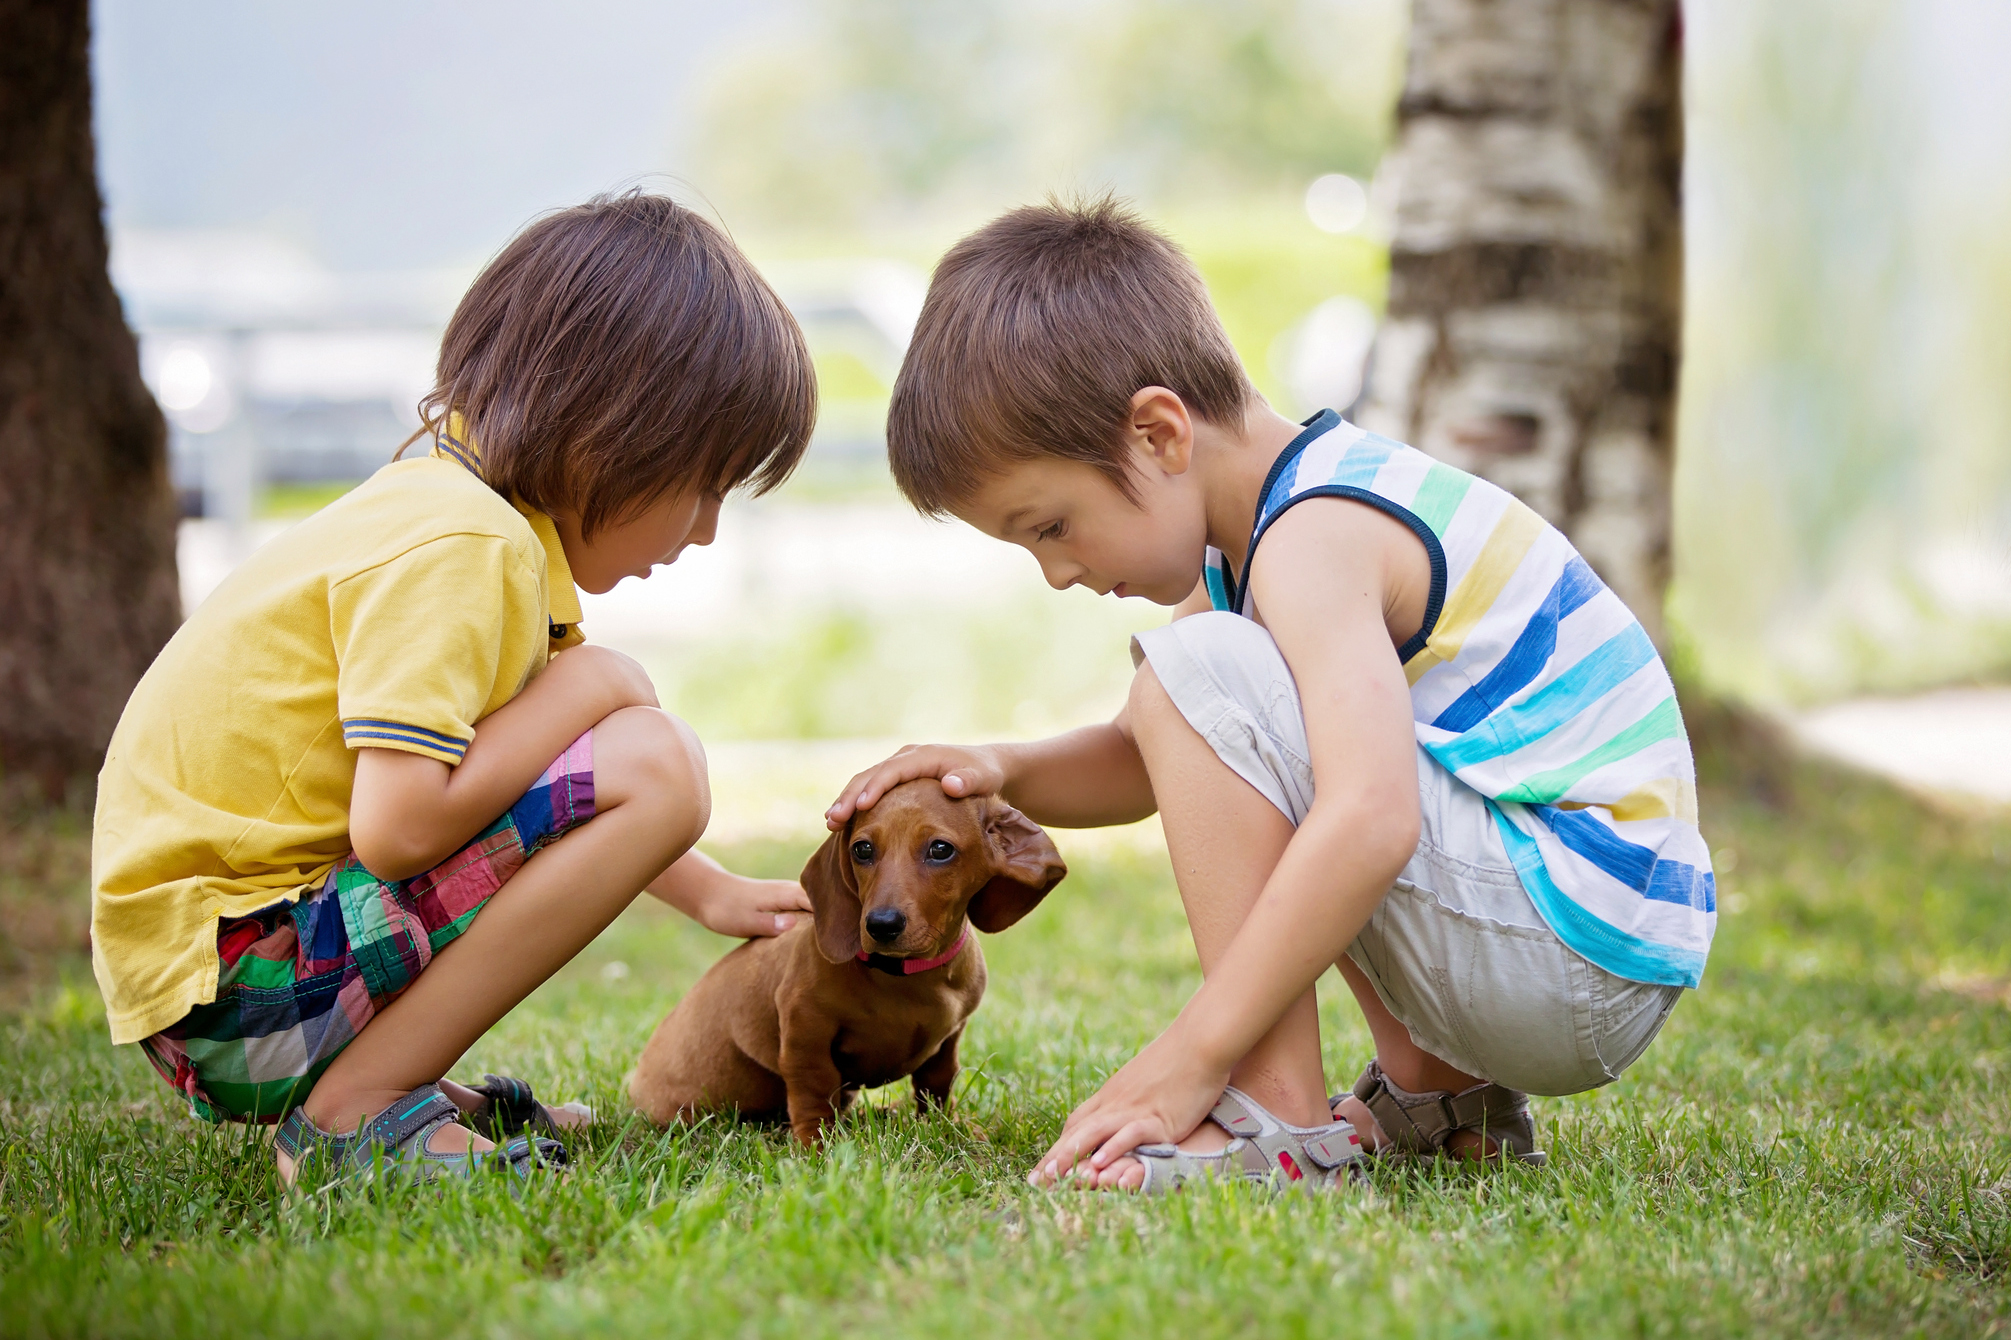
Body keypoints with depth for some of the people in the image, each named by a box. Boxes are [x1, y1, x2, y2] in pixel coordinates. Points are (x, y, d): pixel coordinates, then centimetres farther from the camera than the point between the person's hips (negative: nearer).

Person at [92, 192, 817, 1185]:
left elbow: (448, 778, 27)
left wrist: (709, 893, 27)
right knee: (653, 766, -18)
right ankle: (355, 1107, -14)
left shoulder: (468, 503, 13)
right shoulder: (461, 545, -18)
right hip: (227, 979, -10)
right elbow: (396, 826, -27)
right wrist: (584, 690, -12)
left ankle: (372, 1081, 10)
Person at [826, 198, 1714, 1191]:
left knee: (1200, 673, -19)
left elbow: (1369, 823, -32)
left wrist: (1192, 1054, -29)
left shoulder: (1313, 543, -18)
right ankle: (1444, 1094, 18)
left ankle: (1279, 1121, -19)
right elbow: (1149, 761, 22)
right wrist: (1004, 773, 2)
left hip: (1589, 953, -11)